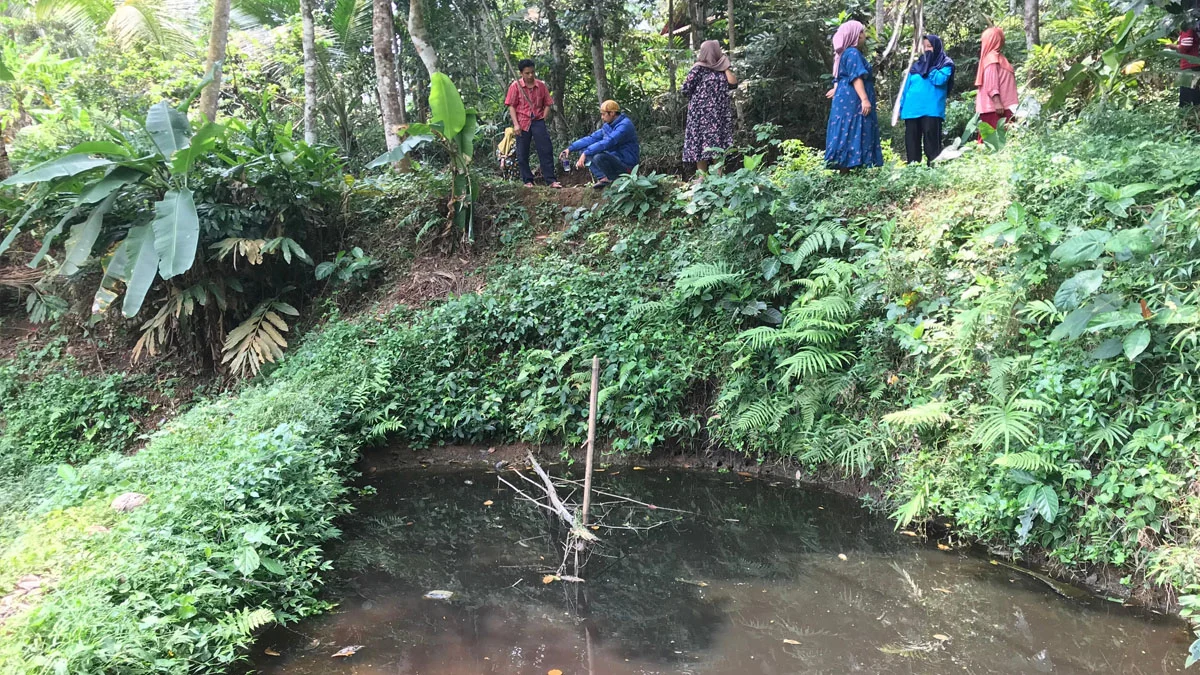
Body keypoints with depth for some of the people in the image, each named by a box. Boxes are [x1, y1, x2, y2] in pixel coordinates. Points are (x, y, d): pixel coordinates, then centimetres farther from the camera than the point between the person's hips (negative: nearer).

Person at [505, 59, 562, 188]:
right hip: (522, 123, -1)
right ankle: (528, 180, 16)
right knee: (522, 154, 5)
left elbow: (547, 104, 8)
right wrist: (516, 124, -9)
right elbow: (511, 106, -3)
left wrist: (543, 119, -3)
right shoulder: (515, 86, -3)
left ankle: (550, 180, -3)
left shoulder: (541, 85, 2)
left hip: (538, 121, 1)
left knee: (546, 150, -6)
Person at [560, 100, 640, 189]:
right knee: (583, 151, 5)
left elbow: (606, 143, -30)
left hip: (626, 164, -9)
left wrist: (586, 154, -32)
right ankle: (603, 178, -7)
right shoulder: (607, 126, 10)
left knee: (599, 157, -35)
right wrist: (571, 148, 2)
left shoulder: (624, 125, -20)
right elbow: (592, 138, 11)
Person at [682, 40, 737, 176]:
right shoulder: (699, 68, -5)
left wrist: (726, 67, 0)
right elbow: (686, 89, -8)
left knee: (719, 145, 3)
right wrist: (698, 98, 3)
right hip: (702, 114, -5)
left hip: (720, 114, 5)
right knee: (701, 144, -3)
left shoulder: (722, 69, 12)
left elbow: (733, 83, -1)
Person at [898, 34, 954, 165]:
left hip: (931, 109, -5)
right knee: (911, 141, 2)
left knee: (931, 140, -9)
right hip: (912, 109, 5)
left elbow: (940, 80, -12)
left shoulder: (945, 64, 7)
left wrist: (929, 65, -6)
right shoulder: (917, 64, 21)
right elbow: (907, 86, 20)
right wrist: (901, 106, 12)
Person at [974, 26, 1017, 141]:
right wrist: (997, 102, -25)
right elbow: (991, 82, -18)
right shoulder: (992, 57, -8)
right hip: (994, 107, -10)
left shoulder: (998, 57, 22)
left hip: (1003, 106, 10)